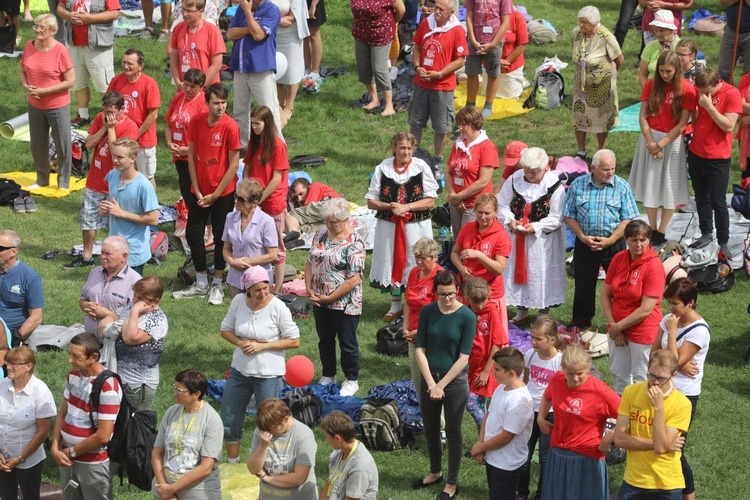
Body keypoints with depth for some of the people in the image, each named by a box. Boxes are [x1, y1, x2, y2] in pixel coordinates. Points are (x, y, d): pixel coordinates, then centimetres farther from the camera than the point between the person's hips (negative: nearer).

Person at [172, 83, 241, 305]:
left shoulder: (230, 127, -16)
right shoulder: (196, 122, -4)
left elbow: (234, 165, -13)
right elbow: (191, 156, 2)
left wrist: (215, 195, -12)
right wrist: (197, 191, -3)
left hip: (222, 192, -4)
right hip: (199, 191, 5)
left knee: (220, 236, 6)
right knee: (193, 233, 10)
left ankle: (217, 285, 20)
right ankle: (201, 284, 25)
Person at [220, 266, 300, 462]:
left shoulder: (278, 307, -17)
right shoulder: (238, 302, -5)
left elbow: (294, 341, -13)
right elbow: (226, 330, 7)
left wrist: (262, 346, -19)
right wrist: (240, 343, -14)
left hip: (268, 374, -5)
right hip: (240, 371, 5)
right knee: (229, 422, 15)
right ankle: (233, 463, 36)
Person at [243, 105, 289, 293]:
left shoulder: (277, 145, -13)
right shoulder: (253, 143, 7)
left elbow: (276, 179, -14)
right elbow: (247, 170, 10)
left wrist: (259, 199, -14)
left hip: (273, 202, -6)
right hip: (255, 202, 6)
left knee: (276, 246, 4)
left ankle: (278, 288, 10)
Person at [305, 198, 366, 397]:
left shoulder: (354, 242, -18)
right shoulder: (321, 234, 3)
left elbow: (354, 279, -21)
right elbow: (310, 262, 11)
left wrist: (330, 298, -17)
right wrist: (309, 288, -3)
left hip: (344, 304, -6)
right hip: (319, 300, 6)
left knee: (347, 343, 7)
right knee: (325, 340, 19)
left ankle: (351, 380, 23)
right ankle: (328, 376, 35)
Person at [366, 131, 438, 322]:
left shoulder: (422, 168, -3)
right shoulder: (382, 168, 0)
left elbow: (430, 200, -6)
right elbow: (371, 202, 2)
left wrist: (407, 207, -17)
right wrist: (390, 206, -16)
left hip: (416, 226, -2)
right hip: (389, 225, 2)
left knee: (415, 265, 2)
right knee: (392, 263, 12)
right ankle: (395, 306, 29)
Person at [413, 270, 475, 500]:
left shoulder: (467, 316, -14)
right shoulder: (427, 312, -5)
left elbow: (463, 357, -14)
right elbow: (420, 349, -5)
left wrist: (441, 385, -15)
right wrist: (431, 383, -14)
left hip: (455, 381, -4)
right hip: (429, 378, 4)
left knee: (452, 432, 8)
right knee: (430, 430, 17)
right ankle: (435, 472, 39)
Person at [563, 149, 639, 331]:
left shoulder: (622, 187, -4)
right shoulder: (578, 185, -1)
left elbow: (628, 220, -6)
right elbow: (569, 215, 2)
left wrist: (609, 241, -15)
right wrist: (583, 237, -11)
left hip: (613, 244, -1)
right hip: (585, 244, 1)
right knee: (583, 285, 11)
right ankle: (580, 324, 26)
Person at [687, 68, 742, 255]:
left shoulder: (732, 94, -16)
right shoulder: (698, 91, 1)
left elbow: (729, 126, -21)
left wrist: (709, 107, -26)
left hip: (718, 157, -6)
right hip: (696, 153, 6)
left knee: (718, 202, -3)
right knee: (701, 198, 16)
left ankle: (723, 242, 7)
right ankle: (706, 234, 31)